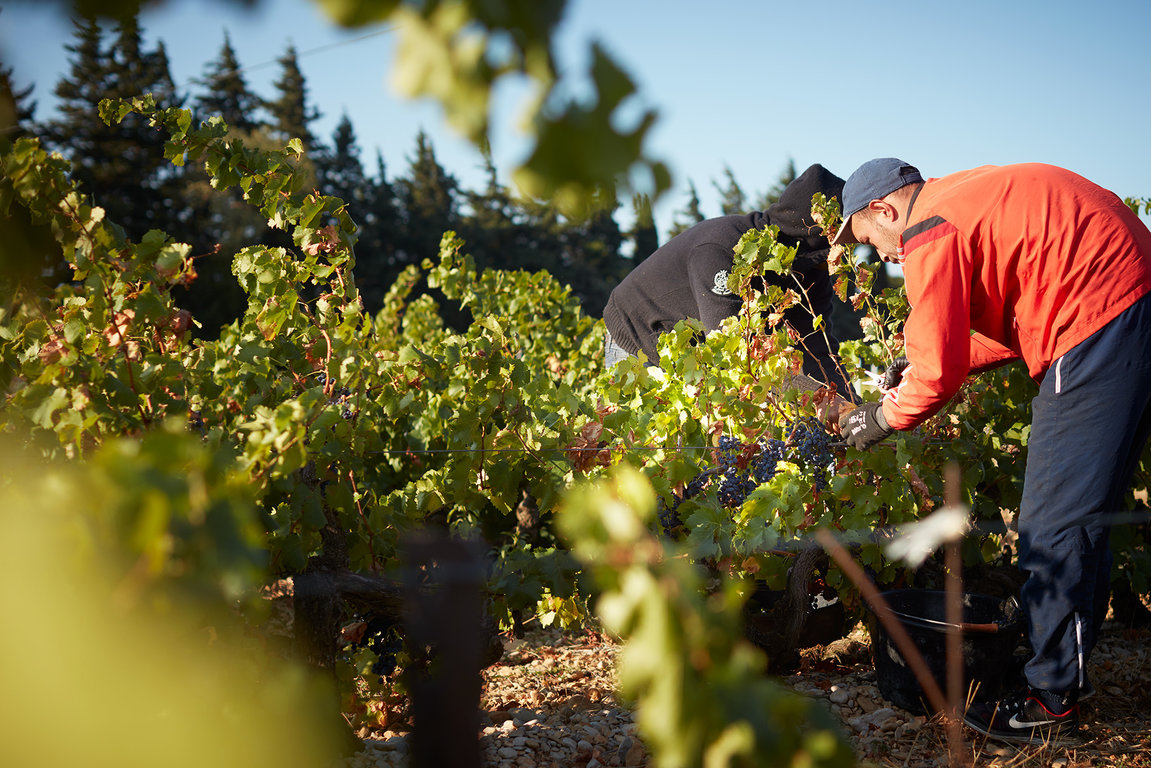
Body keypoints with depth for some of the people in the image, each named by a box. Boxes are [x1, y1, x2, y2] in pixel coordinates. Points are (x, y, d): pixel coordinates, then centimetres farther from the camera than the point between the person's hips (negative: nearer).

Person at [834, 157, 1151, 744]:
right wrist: (920, 369, 22)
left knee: (1055, 525, -4)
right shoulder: (967, 200, 22)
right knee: (1080, 515, 16)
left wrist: (882, 418, 8)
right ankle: (1068, 670, 26)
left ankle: (1051, 701, 3)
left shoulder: (929, 233, -8)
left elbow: (940, 371, -10)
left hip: (1104, 319, -10)